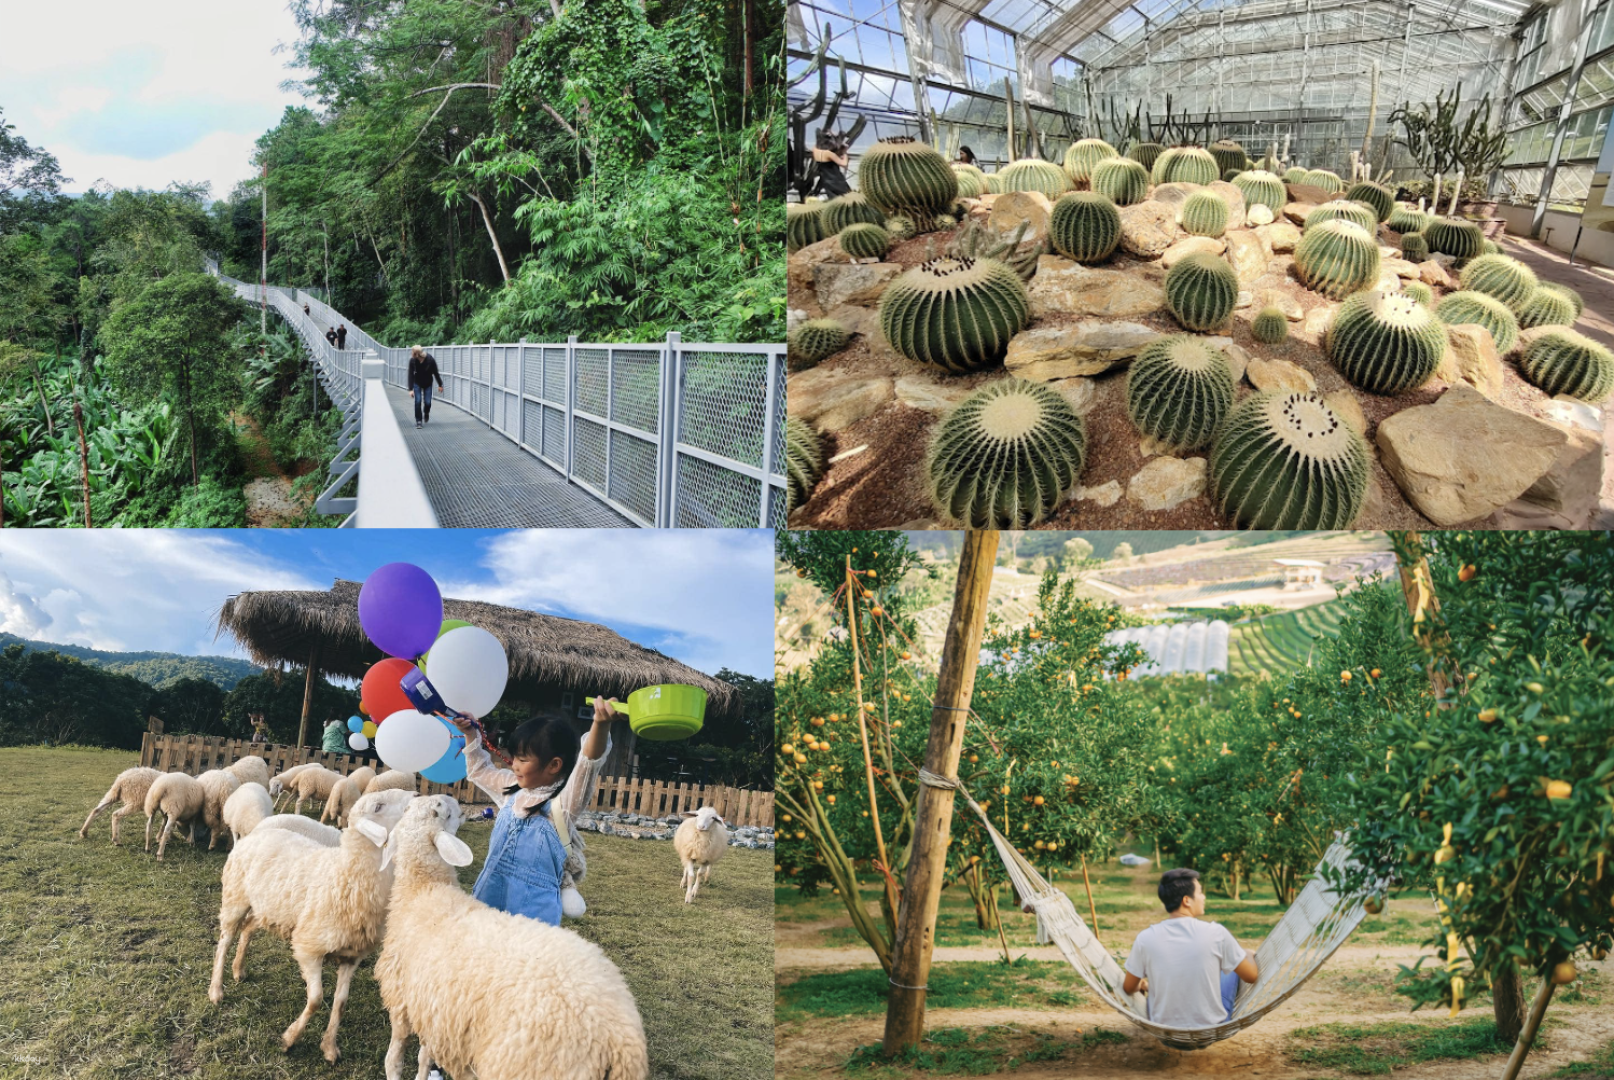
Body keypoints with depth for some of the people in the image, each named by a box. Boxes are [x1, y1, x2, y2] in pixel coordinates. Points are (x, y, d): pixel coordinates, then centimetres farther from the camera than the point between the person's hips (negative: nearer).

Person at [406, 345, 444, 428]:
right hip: (417, 383, 0)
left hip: (428, 383, 0)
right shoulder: (412, 360, -22)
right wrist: (410, 389, -21)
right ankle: (418, 421, 2)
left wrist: (440, 385, -3)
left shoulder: (430, 359, -25)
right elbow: (411, 375, -18)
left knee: (428, 402, 0)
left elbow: (435, 372, -12)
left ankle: (426, 413, 34)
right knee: (417, 401, -8)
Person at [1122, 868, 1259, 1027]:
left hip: (1163, 1028, 2)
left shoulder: (1146, 939, -14)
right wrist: (1247, 954, 18)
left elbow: (1128, 988, 0)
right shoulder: (1216, 933, -19)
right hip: (1212, 1028, -1)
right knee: (1232, 968, 25)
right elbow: (1251, 976, -5)